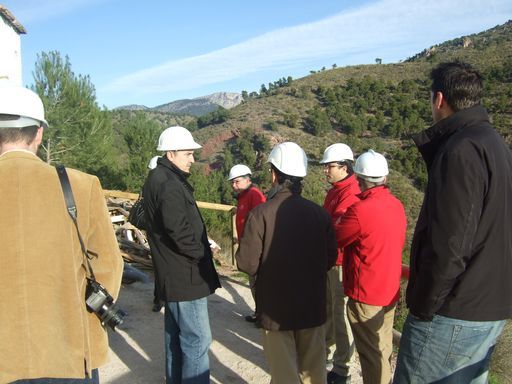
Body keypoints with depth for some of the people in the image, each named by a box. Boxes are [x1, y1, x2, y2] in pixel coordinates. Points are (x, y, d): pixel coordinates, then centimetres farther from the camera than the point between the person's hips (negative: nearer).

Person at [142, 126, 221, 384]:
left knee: (176, 334, 22)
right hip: (185, 276, -11)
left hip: (173, 275, 11)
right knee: (197, 340, -3)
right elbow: (179, 230, -28)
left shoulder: (158, 179, 12)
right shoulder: (169, 184, -20)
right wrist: (201, 253, -11)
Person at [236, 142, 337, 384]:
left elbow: (247, 264, -15)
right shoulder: (319, 212, -6)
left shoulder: (261, 213, -17)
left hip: (276, 309, -3)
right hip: (313, 308, 3)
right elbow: (330, 257, 2)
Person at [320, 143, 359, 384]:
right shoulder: (334, 191, 14)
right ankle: (325, 349, 38)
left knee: (340, 313, 0)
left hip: (341, 262, -9)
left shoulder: (351, 193, -18)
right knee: (327, 308, 20)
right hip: (329, 259, 9)